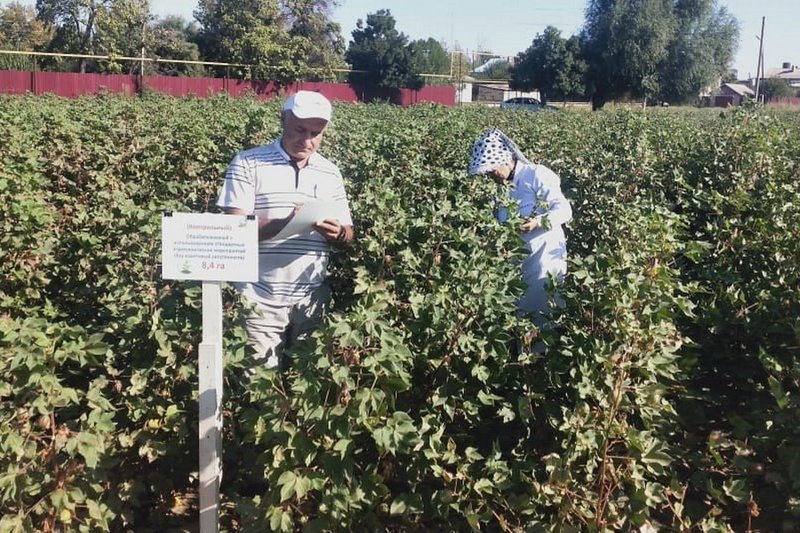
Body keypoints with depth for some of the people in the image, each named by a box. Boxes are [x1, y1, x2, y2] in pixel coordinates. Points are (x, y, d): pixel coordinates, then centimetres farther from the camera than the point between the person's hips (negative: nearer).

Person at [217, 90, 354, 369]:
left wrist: (337, 233, -14)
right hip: (261, 299, -4)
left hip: (311, 299, 4)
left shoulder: (331, 173, 9)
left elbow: (348, 235, 11)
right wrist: (285, 223, -27)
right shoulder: (247, 163, -3)